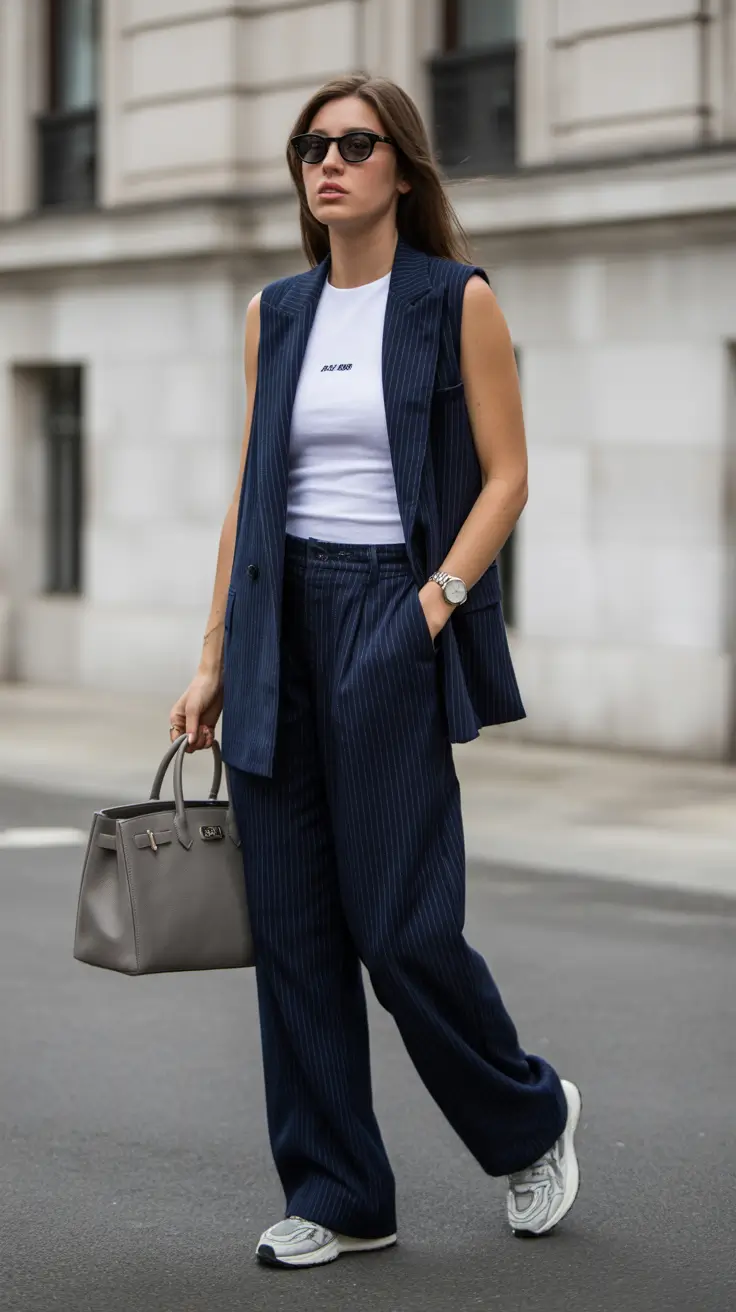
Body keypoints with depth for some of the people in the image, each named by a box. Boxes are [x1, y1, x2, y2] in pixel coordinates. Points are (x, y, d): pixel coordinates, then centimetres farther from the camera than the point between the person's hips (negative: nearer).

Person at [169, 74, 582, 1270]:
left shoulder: (459, 301, -1)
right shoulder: (277, 314, 12)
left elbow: (506, 476, -3)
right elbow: (250, 492, 13)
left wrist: (437, 599, -16)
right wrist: (215, 657, 9)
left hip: (394, 617, -5)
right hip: (283, 622, 5)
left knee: (401, 923, -6)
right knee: (293, 926, 3)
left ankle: (531, 1117, 20)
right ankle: (337, 1196, 12)